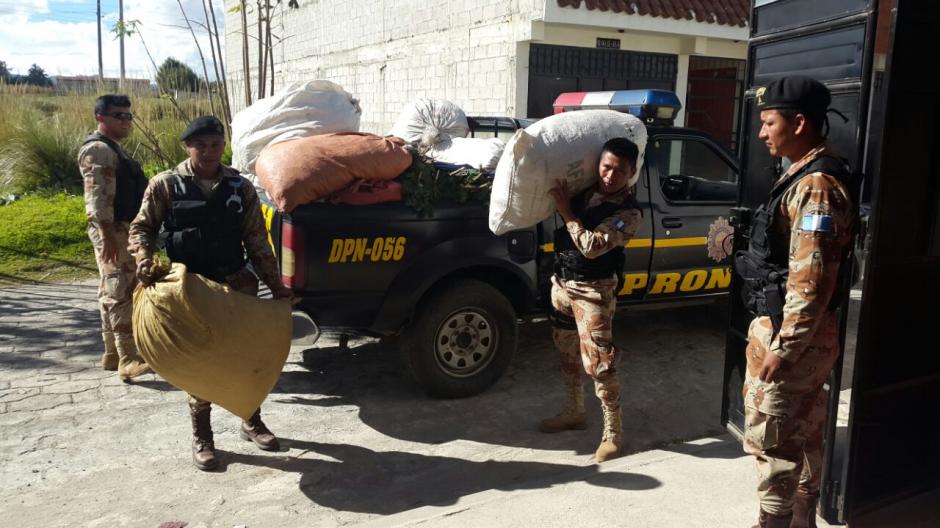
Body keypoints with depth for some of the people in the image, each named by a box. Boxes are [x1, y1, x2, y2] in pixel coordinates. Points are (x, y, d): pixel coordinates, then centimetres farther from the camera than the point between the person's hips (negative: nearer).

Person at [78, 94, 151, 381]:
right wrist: (107, 235, -27)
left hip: (122, 230, 11)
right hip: (113, 231, -11)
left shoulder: (113, 148, 20)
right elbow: (97, 197, -22)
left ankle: (112, 354, 20)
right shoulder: (98, 150, -13)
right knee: (122, 294, -12)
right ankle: (127, 360, -12)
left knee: (112, 294, 13)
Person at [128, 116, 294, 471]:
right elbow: (142, 227, 3)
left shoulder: (240, 188, 2)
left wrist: (276, 285, 2)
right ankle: (201, 436, 22)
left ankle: (252, 421, 31)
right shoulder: (166, 185, -4)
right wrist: (144, 260, -17)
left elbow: (257, 242, 5)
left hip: (237, 284, 3)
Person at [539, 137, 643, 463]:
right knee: (567, 353, 18)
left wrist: (566, 210, -18)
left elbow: (591, 247, -25)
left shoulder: (629, 213, -16)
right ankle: (574, 413, 36)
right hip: (562, 281, 7)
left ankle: (613, 432, 7)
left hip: (593, 291, -7)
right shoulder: (583, 188, 3)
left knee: (598, 362, -6)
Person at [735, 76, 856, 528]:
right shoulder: (803, 178, 13)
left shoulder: (817, 186, -20)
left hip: (792, 335, -10)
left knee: (771, 438, -1)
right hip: (790, 329, 10)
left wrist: (783, 347, -23)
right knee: (801, 434, 18)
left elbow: (811, 280, -25)